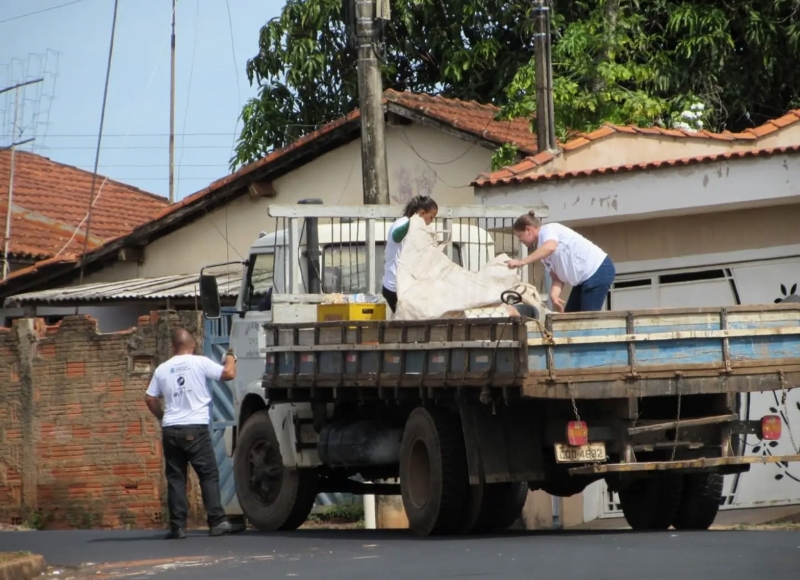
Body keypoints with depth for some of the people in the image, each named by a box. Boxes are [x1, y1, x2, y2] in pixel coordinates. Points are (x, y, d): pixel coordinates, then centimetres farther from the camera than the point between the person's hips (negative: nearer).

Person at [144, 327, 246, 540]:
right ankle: (217, 522, -7)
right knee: (209, 475, 0)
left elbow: (150, 399, 11)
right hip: (195, 428, -4)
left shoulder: (162, 369, 9)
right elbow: (229, 374, -4)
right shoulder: (200, 363, -3)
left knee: (175, 478, 5)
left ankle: (177, 526, 2)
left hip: (170, 429, 4)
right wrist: (231, 357, 16)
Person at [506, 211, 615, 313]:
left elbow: (550, 248, -33)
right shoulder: (541, 249, 17)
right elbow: (557, 277, 8)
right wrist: (554, 295, -13)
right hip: (585, 278, 10)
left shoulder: (548, 230, -8)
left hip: (598, 271, -10)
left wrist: (522, 262, -34)